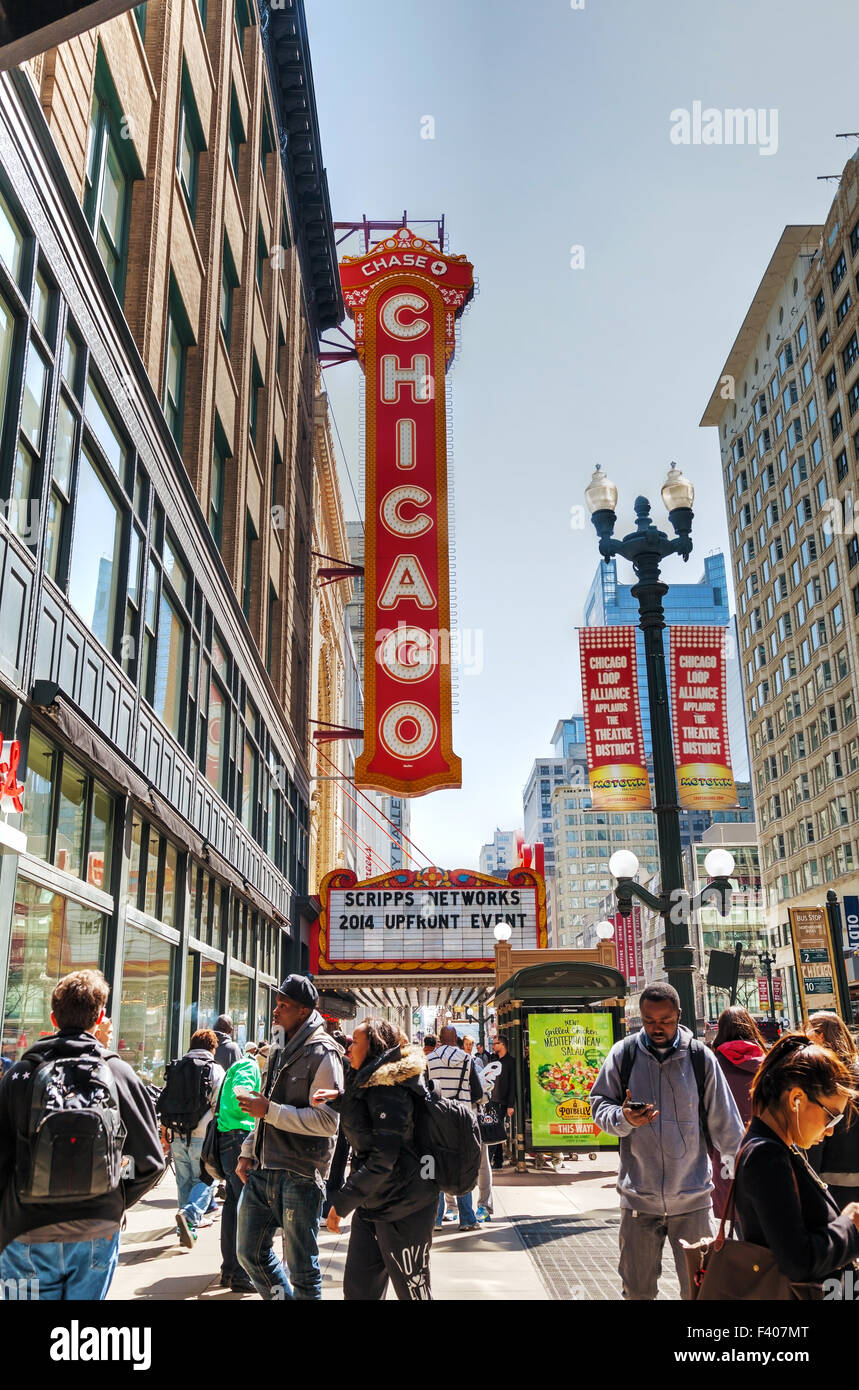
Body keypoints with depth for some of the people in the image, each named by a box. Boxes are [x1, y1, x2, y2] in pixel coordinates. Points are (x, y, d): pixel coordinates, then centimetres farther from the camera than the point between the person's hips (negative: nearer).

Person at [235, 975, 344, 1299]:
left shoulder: (322, 1054, -13)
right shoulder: (280, 1051, 13)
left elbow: (327, 1121, -21)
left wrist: (270, 1110, -21)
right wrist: (248, 1152, 15)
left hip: (300, 1174, -8)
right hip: (263, 1170, 8)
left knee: (301, 1267, 3)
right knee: (251, 1253, 16)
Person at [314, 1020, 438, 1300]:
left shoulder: (389, 1090, -20)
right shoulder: (365, 1083, 9)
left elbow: (383, 1159, -25)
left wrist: (342, 1201, -20)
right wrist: (340, 1100, 8)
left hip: (403, 1208, -9)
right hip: (371, 1204, 9)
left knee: (413, 1292, 4)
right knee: (357, 1288, 11)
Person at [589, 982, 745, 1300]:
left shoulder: (700, 1056, -4)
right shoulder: (624, 1053, -3)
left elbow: (724, 1123, 5)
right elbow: (599, 1106, 3)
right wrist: (623, 1119, -17)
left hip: (692, 1199, -1)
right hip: (638, 1195, 1)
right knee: (637, 1289, 12)